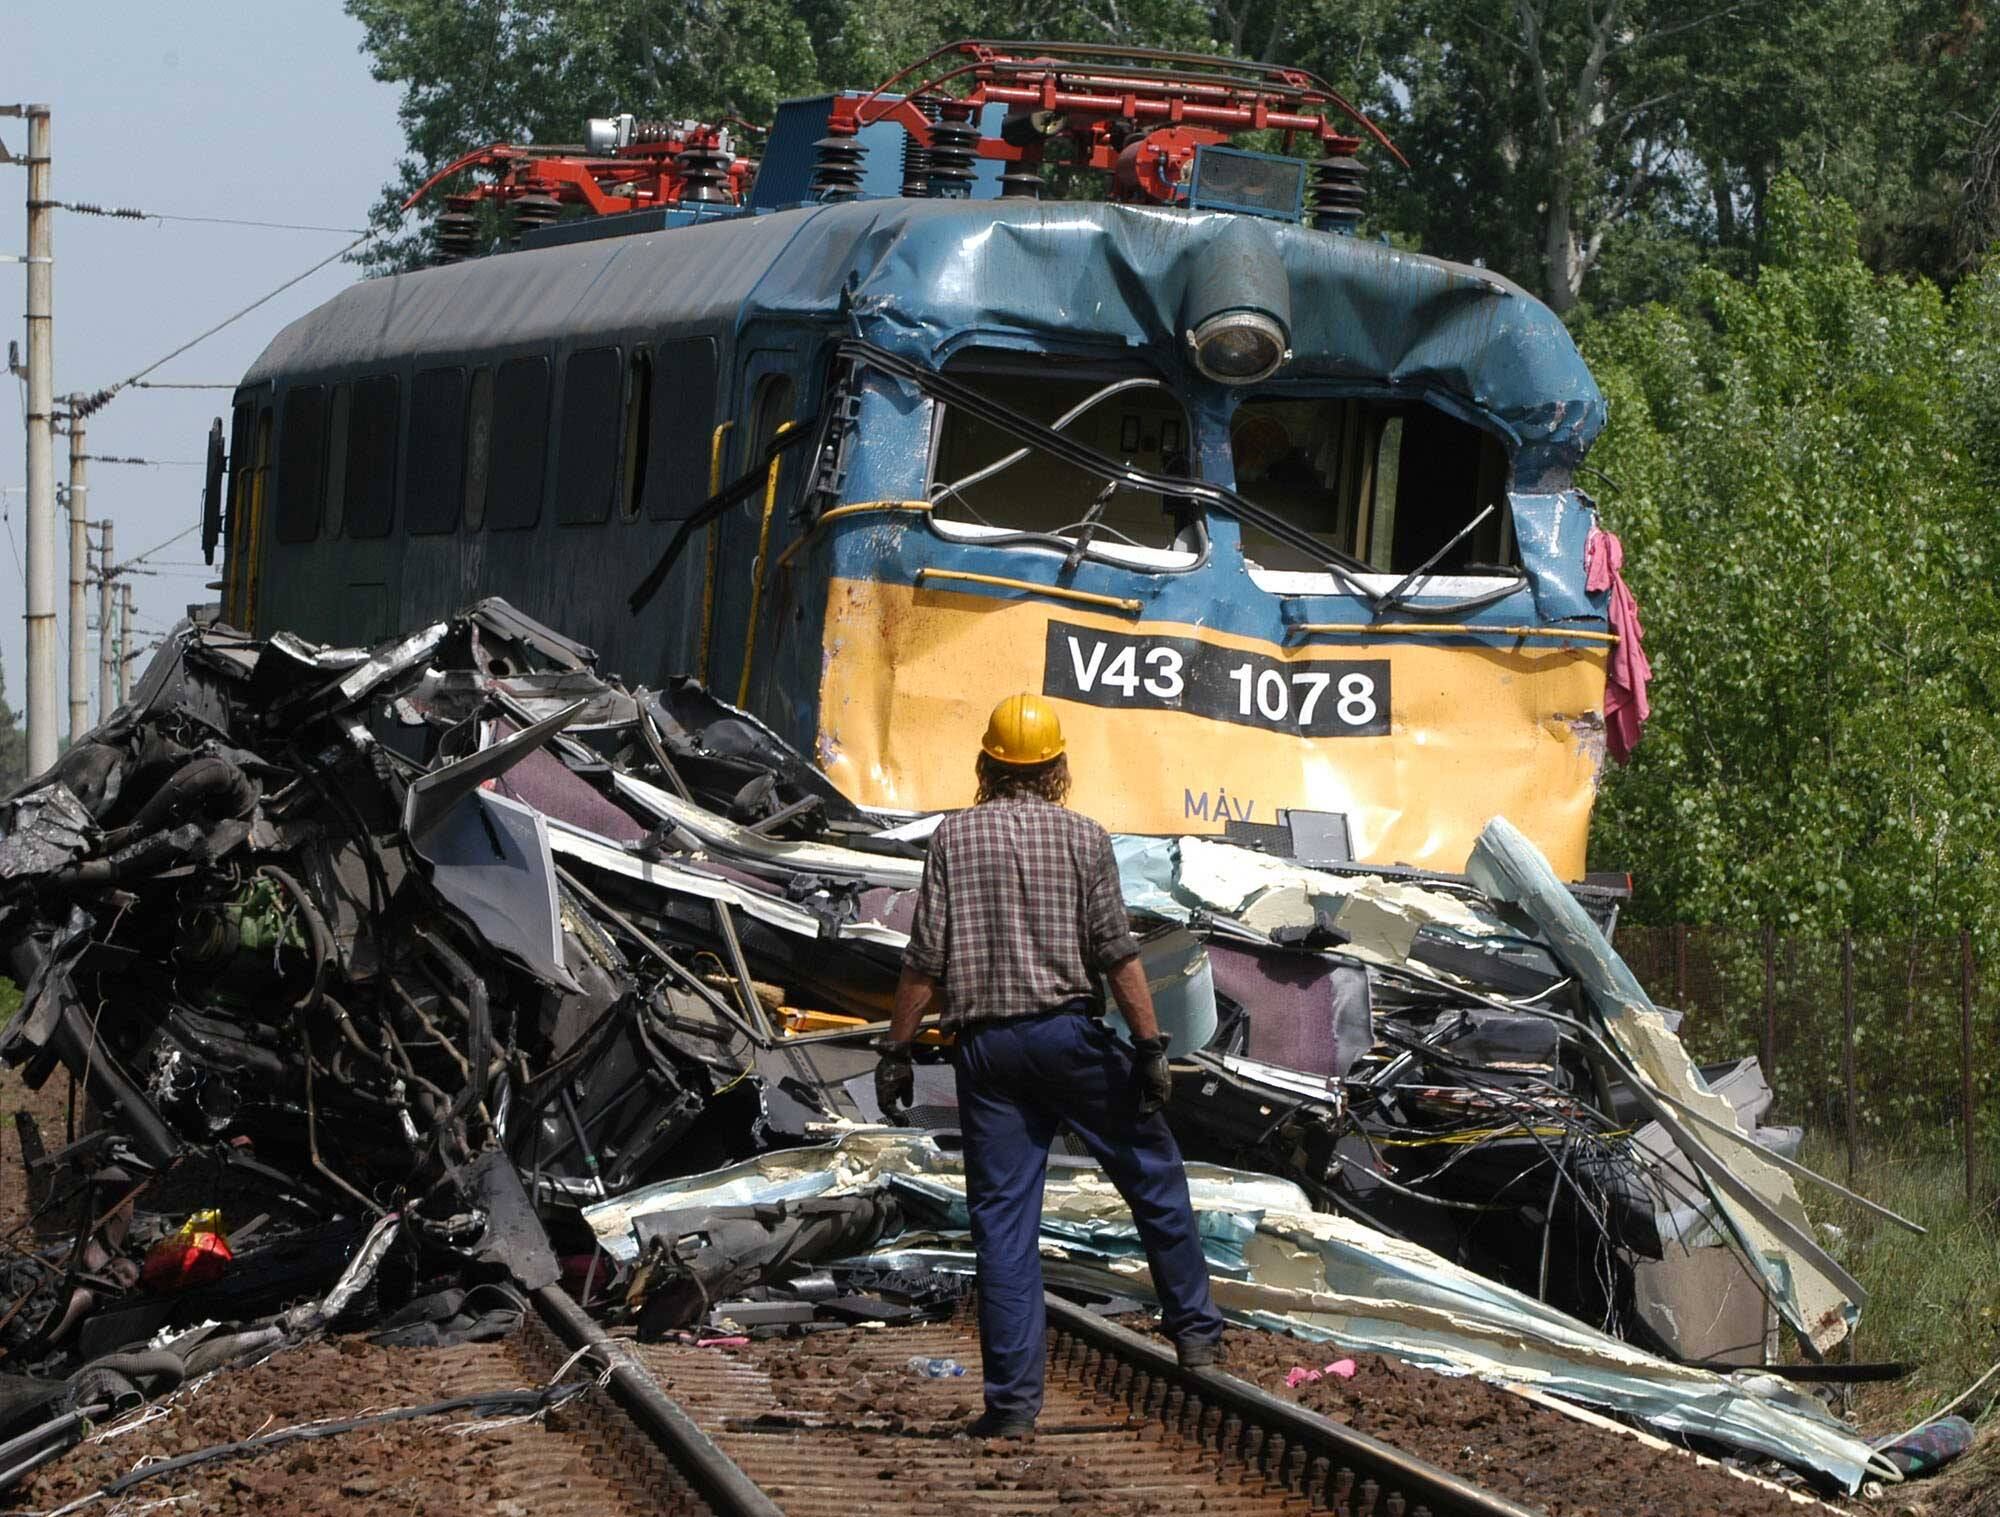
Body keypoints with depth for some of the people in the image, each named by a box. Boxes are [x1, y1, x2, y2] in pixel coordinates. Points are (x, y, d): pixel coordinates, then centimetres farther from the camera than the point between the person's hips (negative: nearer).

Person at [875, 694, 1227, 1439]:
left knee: (1003, 1216, 2)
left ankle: (1012, 1399, 0)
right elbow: (1118, 952, -6)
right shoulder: (1082, 837, 0)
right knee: (1152, 1173, 17)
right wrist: (1151, 1046, -4)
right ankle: (1194, 1328, 22)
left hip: (984, 1043, 1)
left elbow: (925, 958, -1)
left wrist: (896, 1050, 4)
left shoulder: (955, 837, 3)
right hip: (1068, 1033, -1)